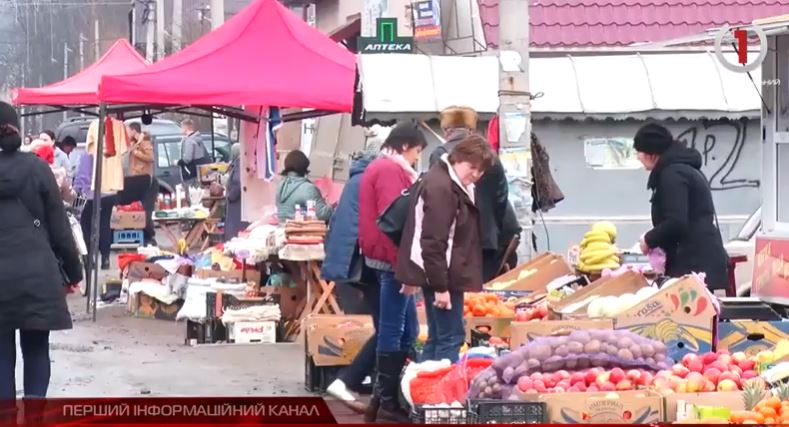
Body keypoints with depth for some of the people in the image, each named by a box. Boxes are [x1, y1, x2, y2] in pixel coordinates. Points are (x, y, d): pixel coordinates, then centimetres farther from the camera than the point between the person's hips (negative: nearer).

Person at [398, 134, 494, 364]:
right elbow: (433, 242, -22)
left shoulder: (456, 185, 15)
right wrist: (440, 286, -22)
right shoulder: (441, 187, -18)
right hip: (441, 275, -10)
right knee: (451, 337, -8)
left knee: (437, 337, 12)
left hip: (445, 274, 10)